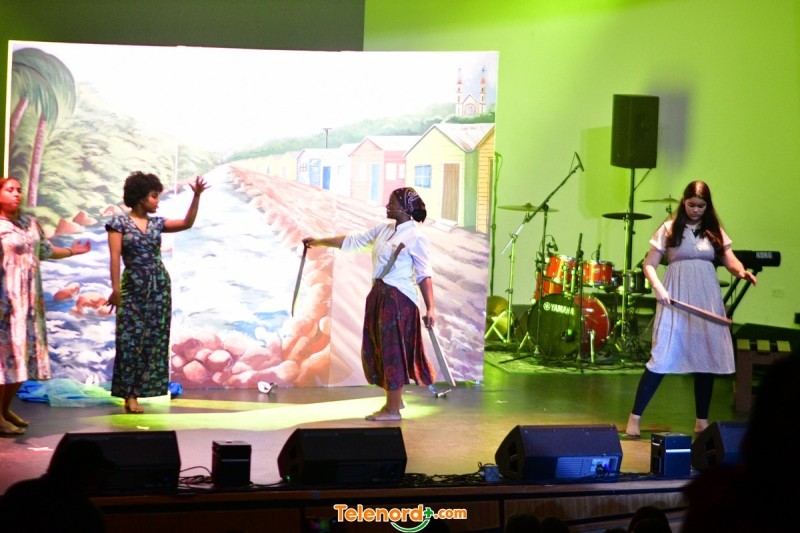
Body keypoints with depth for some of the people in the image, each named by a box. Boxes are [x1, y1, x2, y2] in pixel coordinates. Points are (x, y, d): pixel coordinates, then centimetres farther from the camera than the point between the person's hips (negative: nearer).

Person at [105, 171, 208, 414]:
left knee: (154, 338, 3)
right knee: (130, 340, -5)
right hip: (133, 288, -5)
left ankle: (139, 391, 10)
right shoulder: (119, 222, -5)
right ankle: (130, 395, -3)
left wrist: (196, 196, -6)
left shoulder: (156, 223, 9)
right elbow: (115, 256, -10)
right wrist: (115, 288, -17)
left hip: (159, 286, 5)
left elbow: (187, 223, 4)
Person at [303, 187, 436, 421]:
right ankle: (394, 399, 27)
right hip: (379, 295, 8)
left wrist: (430, 308, -20)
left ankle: (393, 410, 5)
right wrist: (319, 242, 20)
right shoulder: (383, 229, 11)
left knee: (392, 351, -3)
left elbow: (424, 275, -15)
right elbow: (353, 240, 19)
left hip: (398, 298, -8)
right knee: (378, 350, 13)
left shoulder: (415, 238, -12)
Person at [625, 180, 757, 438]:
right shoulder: (670, 228, 1)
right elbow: (649, 265, 0)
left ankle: (702, 421, 18)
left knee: (707, 358, 6)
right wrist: (658, 287, -17)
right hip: (676, 300, -4)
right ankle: (634, 417, -4)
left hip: (707, 301, 4)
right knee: (663, 357, -9)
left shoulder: (715, 231, 10)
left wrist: (742, 271, -20)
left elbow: (730, 260, 2)